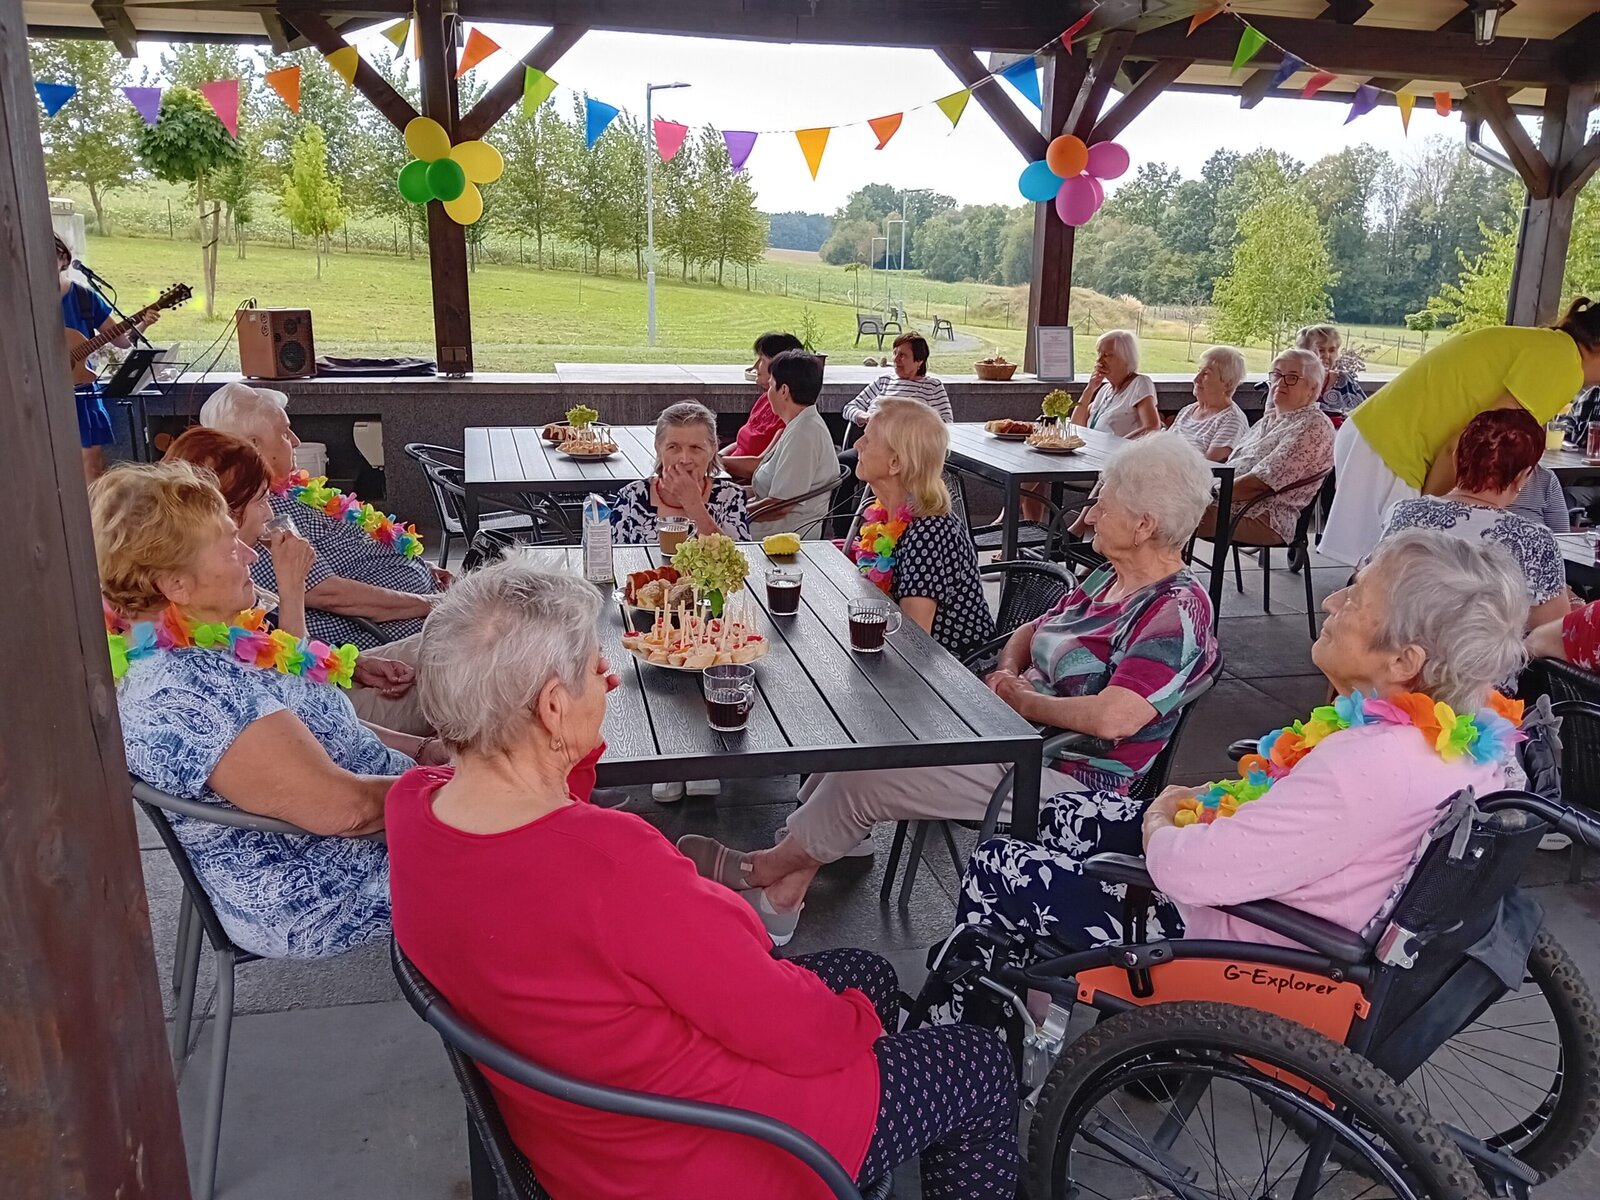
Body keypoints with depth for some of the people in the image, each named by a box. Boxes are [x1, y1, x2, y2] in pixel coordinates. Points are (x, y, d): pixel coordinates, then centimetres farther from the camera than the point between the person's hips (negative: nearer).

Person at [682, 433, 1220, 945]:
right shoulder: (1109, 579, 11)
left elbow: (1111, 718, -31)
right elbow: (1029, 633, 22)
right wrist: (1006, 675, -1)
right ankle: (780, 895, 5)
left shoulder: (1178, 611, -19)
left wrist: (1019, 698, -16)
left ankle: (761, 869, 13)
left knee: (862, 779, -14)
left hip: (1067, 777, -10)